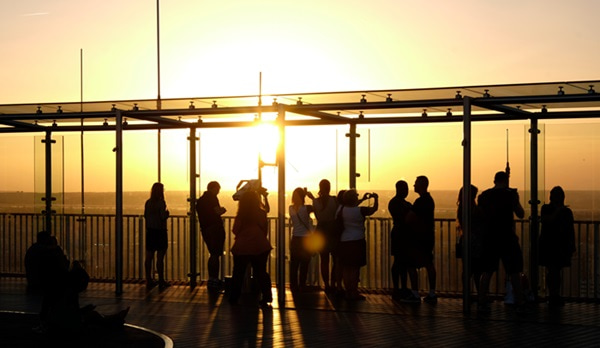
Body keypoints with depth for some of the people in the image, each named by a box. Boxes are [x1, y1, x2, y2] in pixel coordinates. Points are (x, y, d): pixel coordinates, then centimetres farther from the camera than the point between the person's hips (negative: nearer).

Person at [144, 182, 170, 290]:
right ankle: (161, 281, 1)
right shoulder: (161, 202, -13)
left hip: (150, 232, 6)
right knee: (160, 257, -2)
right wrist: (167, 213, 1)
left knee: (149, 257, 9)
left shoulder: (148, 202, 4)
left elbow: (145, 216, 10)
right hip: (160, 231, -6)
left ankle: (149, 280, 14)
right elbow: (163, 217, -19)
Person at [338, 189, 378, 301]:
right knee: (355, 268, -1)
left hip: (344, 241, 5)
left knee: (346, 268, 8)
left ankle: (348, 292, 12)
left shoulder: (343, 210, 3)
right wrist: (375, 198, 23)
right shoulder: (361, 210, -11)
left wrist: (363, 199, 33)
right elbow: (374, 208, 5)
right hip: (357, 241, -5)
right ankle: (354, 293, 0)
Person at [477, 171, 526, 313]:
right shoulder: (510, 194, -6)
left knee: (487, 272, 7)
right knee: (514, 272, 5)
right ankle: (520, 302, 8)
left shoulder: (483, 196, 5)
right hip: (507, 238, -3)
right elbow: (521, 214, 0)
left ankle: (482, 303, 4)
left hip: (489, 238, 4)